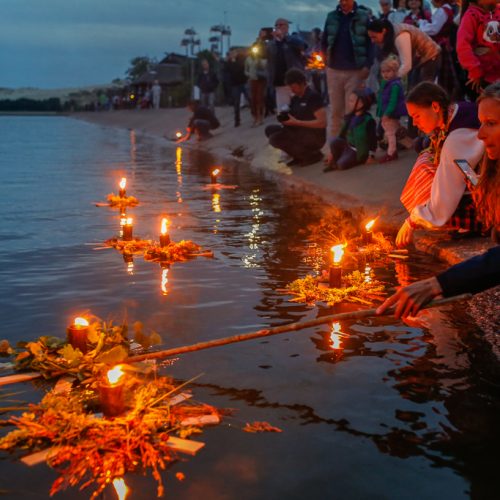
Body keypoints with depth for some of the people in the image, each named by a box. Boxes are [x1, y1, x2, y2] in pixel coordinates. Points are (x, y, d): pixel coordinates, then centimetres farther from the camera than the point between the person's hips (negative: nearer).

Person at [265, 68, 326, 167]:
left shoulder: (313, 96, -14)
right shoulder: (295, 98, 10)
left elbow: (322, 123, -21)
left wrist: (297, 122, -21)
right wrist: (285, 119, -9)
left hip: (315, 137, -9)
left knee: (275, 139, -21)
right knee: (270, 130, 1)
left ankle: (313, 155, -9)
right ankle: (299, 155, 2)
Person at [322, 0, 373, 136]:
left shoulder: (363, 17, -2)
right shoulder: (331, 17, 7)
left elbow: (371, 42, -3)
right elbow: (324, 41, 15)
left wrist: (367, 65, -10)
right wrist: (326, 56, 2)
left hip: (355, 70, -3)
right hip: (334, 69, 3)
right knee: (336, 109, 9)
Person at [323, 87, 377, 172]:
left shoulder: (368, 120, -18)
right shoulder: (350, 117, 3)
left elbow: (371, 139, -17)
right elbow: (343, 134, 7)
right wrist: (332, 153, 7)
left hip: (359, 151, -7)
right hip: (348, 146, 7)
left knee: (341, 164, -27)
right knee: (334, 141, -21)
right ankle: (334, 160, -1)